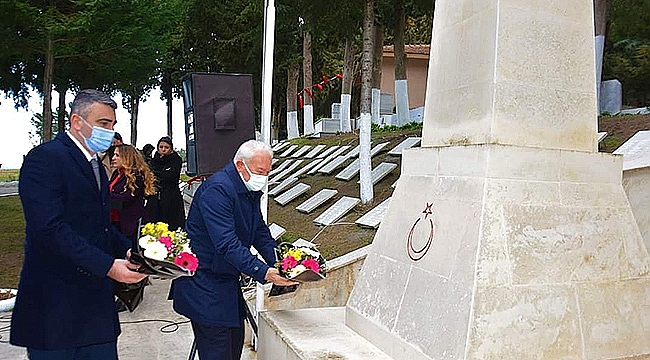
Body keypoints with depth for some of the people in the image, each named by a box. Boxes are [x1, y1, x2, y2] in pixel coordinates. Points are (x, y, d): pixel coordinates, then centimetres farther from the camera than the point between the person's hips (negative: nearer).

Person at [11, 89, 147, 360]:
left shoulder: (95, 165, 17)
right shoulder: (45, 158, -12)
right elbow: (50, 228, -23)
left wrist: (128, 250, 2)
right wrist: (107, 265, -25)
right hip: (56, 306, -8)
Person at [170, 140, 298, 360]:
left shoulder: (251, 191, 7)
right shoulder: (217, 190, -23)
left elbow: (260, 233, 12)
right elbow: (227, 243, -31)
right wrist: (263, 272, -37)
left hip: (228, 280, 9)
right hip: (204, 282, -9)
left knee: (235, 342, 15)